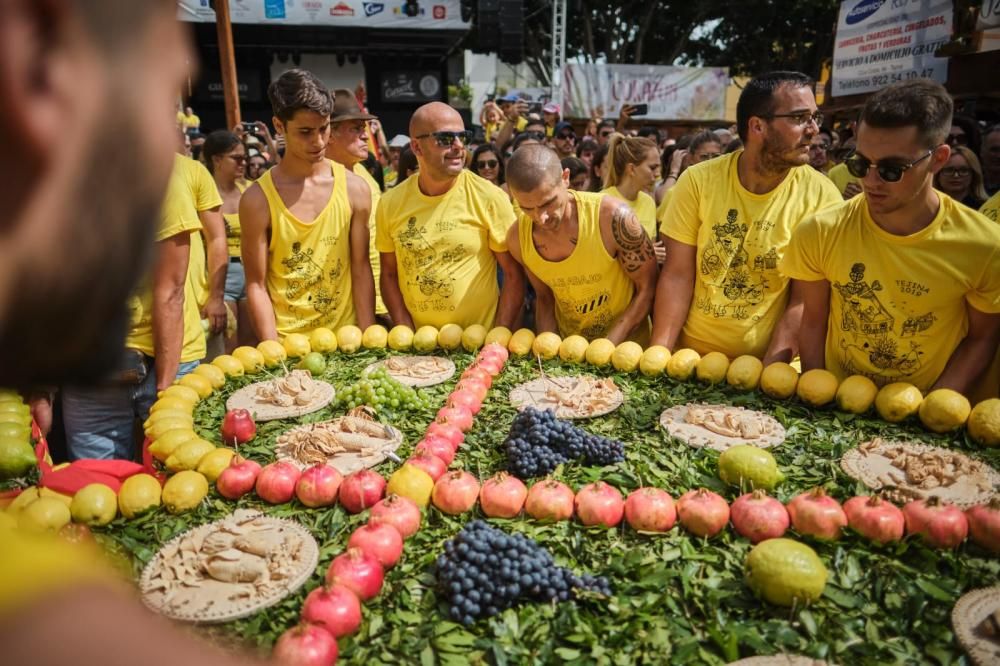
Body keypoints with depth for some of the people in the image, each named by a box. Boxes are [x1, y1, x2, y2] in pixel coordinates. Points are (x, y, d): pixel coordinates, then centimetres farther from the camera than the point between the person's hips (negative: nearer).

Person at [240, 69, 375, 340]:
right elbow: (256, 285, -5)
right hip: (286, 341, -1)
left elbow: (361, 270, 0)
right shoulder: (257, 199, -6)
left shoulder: (354, 189, -2)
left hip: (347, 337, 1)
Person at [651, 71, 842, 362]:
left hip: (766, 361, 0)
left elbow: (805, 299, -6)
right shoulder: (698, 180, -5)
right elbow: (677, 275, -4)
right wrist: (658, 354, -12)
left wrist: (770, 370, -14)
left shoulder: (821, 195, -6)